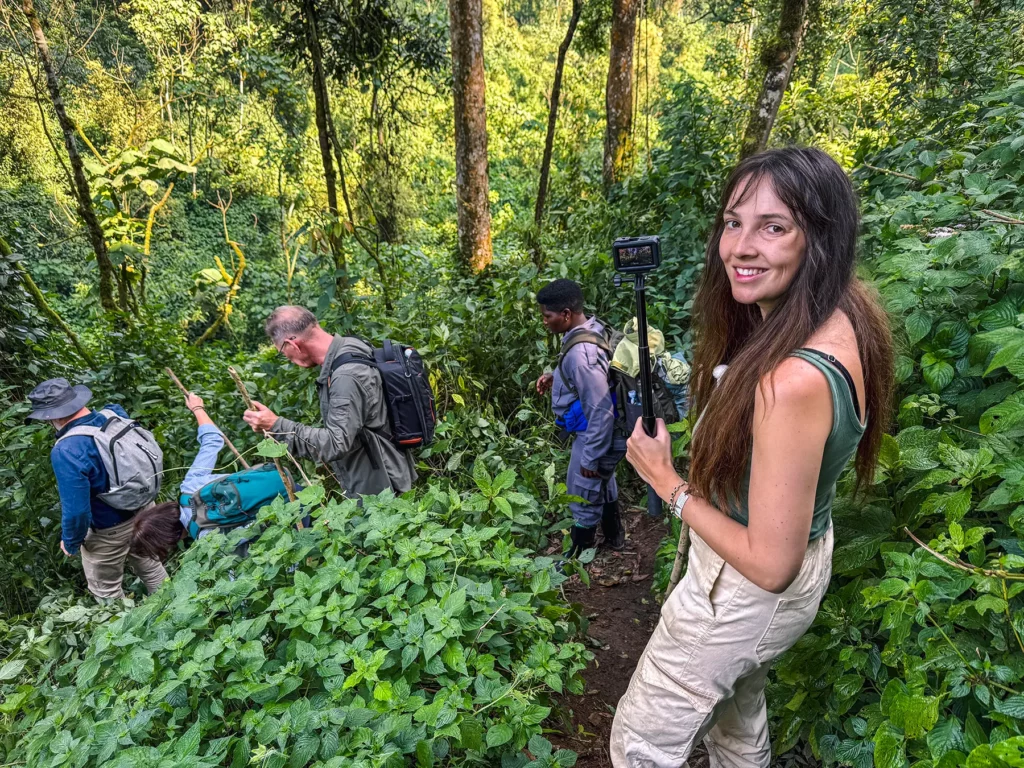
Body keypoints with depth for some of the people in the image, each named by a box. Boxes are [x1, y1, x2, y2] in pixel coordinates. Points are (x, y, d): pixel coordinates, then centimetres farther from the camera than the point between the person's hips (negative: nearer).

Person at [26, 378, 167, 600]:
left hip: (109, 531, -7)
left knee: (107, 591, 19)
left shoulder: (66, 451, -32)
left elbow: (76, 509, -28)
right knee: (150, 567, 28)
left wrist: (70, 542, -10)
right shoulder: (115, 413, -12)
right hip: (144, 509, 7)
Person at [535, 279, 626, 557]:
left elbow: (601, 409, -30)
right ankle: (614, 535, 50)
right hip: (600, 432, 10)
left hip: (594, 435, -10)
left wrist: (591, 458, -22)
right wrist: (556, 377, 4)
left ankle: (579, 556, 30)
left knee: (583, 498, 10)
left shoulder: (581, 353, -32)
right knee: (603, 486, 28)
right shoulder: (591, 327, -3)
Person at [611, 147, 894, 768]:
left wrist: (666, 481, -20)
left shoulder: (795, 379, -37)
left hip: (744, 593, -9)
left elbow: (771, 565, -30)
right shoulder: (842, 315, -8)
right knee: (737, 711, 34)